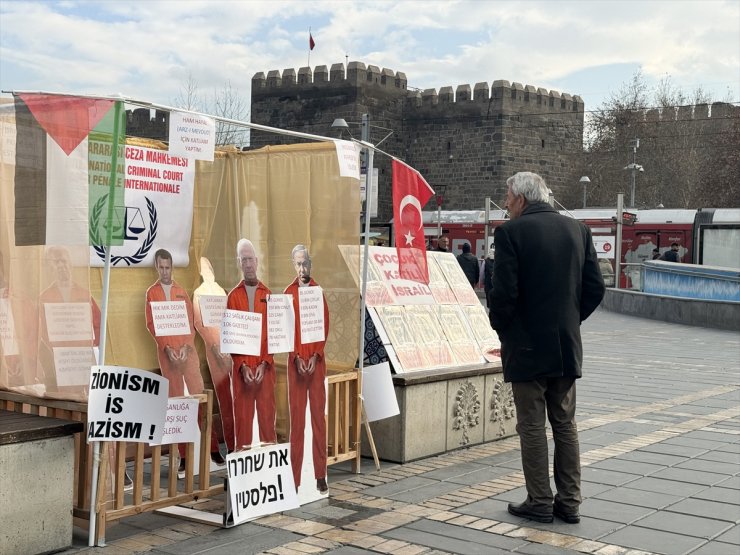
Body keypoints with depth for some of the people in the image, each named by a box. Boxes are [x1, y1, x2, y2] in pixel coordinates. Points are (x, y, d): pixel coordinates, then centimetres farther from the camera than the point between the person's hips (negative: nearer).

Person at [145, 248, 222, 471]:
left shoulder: (182, 291, 12)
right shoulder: (151, 293, 7)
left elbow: (190, 321, 8)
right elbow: (151, 324, 0)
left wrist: (185, 346, -8)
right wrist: (167, 348, -11)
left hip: (187, 349, 1)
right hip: (166, 351, -1)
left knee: (199, 396, -3)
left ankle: (213, 447, -1)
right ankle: (183, 454, 2)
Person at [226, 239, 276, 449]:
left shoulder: (267, 294, 8)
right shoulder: (233, 296, 5)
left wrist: (264, 364, -7)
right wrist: (242, 365, -8)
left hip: (265, 366, 1)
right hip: (242, 367, -1)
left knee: (267, 414, 1)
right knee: (242, 416, 1)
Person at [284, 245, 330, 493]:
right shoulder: (288, 293, 6)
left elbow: (325, 326, 2)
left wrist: (315, 356, -8)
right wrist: (297, 358, -9)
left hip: (317, 360, 0)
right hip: (295, 361, 0)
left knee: (318, 416, 1)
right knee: (296, 418, 1)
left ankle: (321, 476, 6)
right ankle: (295, 478, 5)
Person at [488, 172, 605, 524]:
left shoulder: (511, 232, -12)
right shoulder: (577, 229, 5)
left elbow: (504, 293, -17)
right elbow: (595, 289, 4)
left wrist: (501, 328, 1)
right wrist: (570, 320, 15)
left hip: (527, 347, -5)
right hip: (568, 346, 5)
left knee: (532, 426, 4)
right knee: (565, 424, 13)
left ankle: (540, 503, 10)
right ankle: (569, 502, 18)